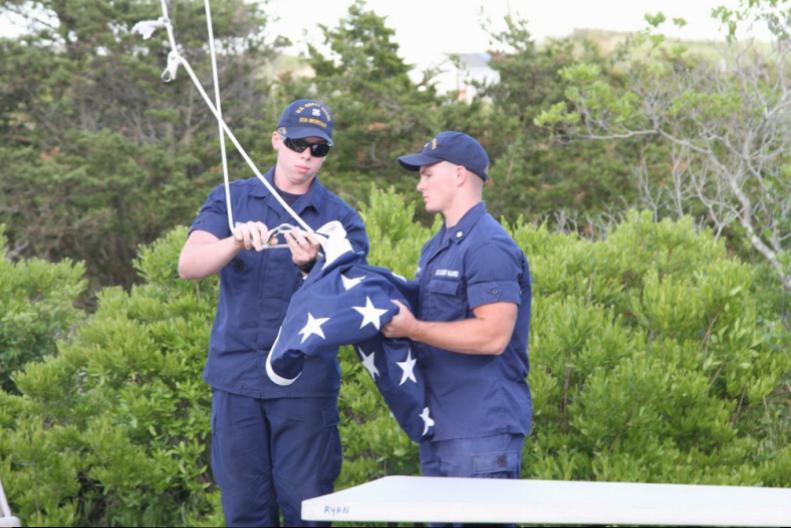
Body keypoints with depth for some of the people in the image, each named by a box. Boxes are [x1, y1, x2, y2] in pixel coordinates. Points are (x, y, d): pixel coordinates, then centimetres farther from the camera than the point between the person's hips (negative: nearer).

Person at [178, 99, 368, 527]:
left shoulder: (341, 220, 4)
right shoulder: (230, 200, 8)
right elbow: (188, 265, -8)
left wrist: (311, 267, -27)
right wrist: (237, 242, -27)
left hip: (305, 383, -1)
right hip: (236, 378, 1)